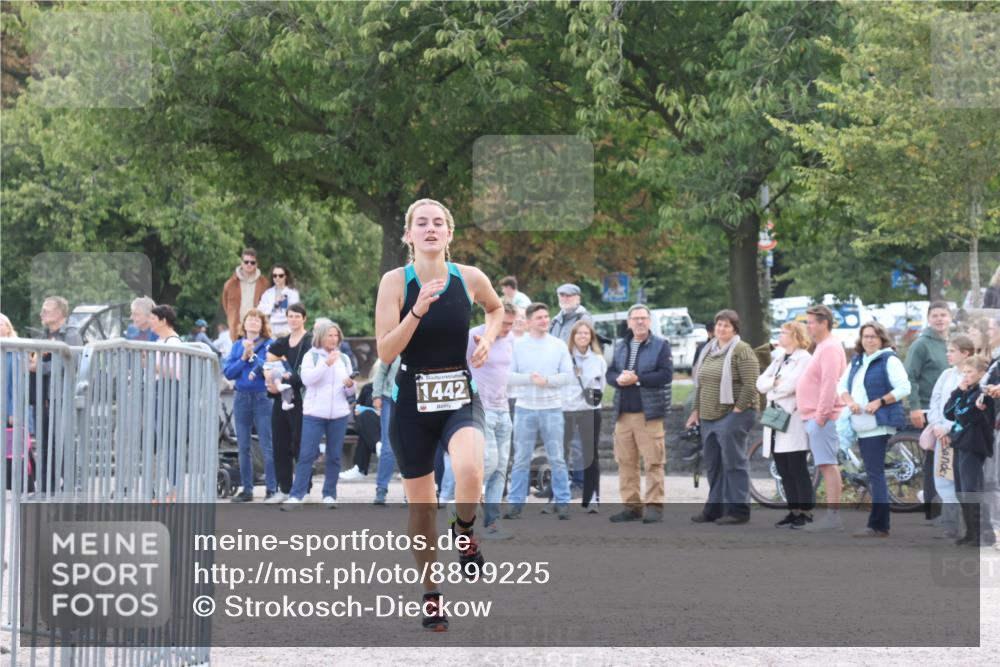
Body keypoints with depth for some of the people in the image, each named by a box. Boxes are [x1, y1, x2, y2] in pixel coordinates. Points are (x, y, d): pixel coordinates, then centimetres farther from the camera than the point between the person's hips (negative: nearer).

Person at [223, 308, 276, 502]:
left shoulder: (269, 344, 0)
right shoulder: (237, 346, 11)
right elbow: (229, 373, 4)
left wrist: (253, 355, -18)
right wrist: (244, 358, -9)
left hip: (262, 398, -4)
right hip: (241, 398, 4)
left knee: (267, 447, -6)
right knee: (243, 447, 7)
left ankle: (272, 489, -3)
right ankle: (247, 489, 13)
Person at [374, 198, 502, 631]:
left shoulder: (470, 278, -3)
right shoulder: (395, 282, -9)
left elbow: (496, 308, 21)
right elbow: (385, 352, -13)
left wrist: (488, 339, 1)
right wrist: (417, 311, -25)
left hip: (460, 398, 0)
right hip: (412, 402, 0)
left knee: (469, 470, -31)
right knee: (421, 505, 8)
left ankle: (465, 535, 2)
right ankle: (430, 595, 28)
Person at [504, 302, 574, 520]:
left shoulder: (559, 345, 5)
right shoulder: (518, 345, 3)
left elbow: (568, 375, 0)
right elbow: (508, 375, -2)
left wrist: (547, 381, -14)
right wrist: (529, 379, -16)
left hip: (552, 409, 0)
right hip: (525, 409, 0)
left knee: (557, 459, 2)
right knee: (521, 459, 3)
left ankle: (562, 502, 8)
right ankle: (515, 503, 7)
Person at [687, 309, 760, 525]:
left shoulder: (741, 350, -8)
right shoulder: (708, 351, 17)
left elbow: (751, 384, -15)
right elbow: (700, 384, 23)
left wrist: (738, 410, -15)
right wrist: (696, 410, 18)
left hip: (732, 416, -8)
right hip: (709, 417, 8)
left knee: (734, 463, -6)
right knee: (713, 464, 11)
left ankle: (738, 510, -4)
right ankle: (715, 509, 18)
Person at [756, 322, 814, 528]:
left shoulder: (804, 359, -6)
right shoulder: (779, 359, 19)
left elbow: (790, 385, -19)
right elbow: (761, 383, 10)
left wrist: (772, 387, -1)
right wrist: (776, 382, -8)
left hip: (793, 421, -8)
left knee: (798, 470, -6)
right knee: (785, 472, 8)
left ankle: (806, 513, -1)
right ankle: (794, 511, 13)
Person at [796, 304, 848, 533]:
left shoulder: (830, 349, -14)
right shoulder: (822, 347, 19)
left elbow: (830, 384, -22)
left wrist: (821, 414, -22)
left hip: (823, 418, -11)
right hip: (815, 417, 11)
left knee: (828, 465, -12)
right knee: (827, 465, 10)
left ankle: (834, 516, -14)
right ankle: (831, 515, 13)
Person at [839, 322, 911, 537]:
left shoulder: (889, 360, -6)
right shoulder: (856, 361, 17)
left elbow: (904, 388, -13)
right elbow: (842, 385, 17)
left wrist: (879, 402, -18)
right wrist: (849, 401, -3)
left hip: (879, 424, -8)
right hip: (862, 426, 8)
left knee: (875, 473, -12)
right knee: (872, 474, 10)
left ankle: (877, 525, -12)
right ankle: (880, 524, 15)